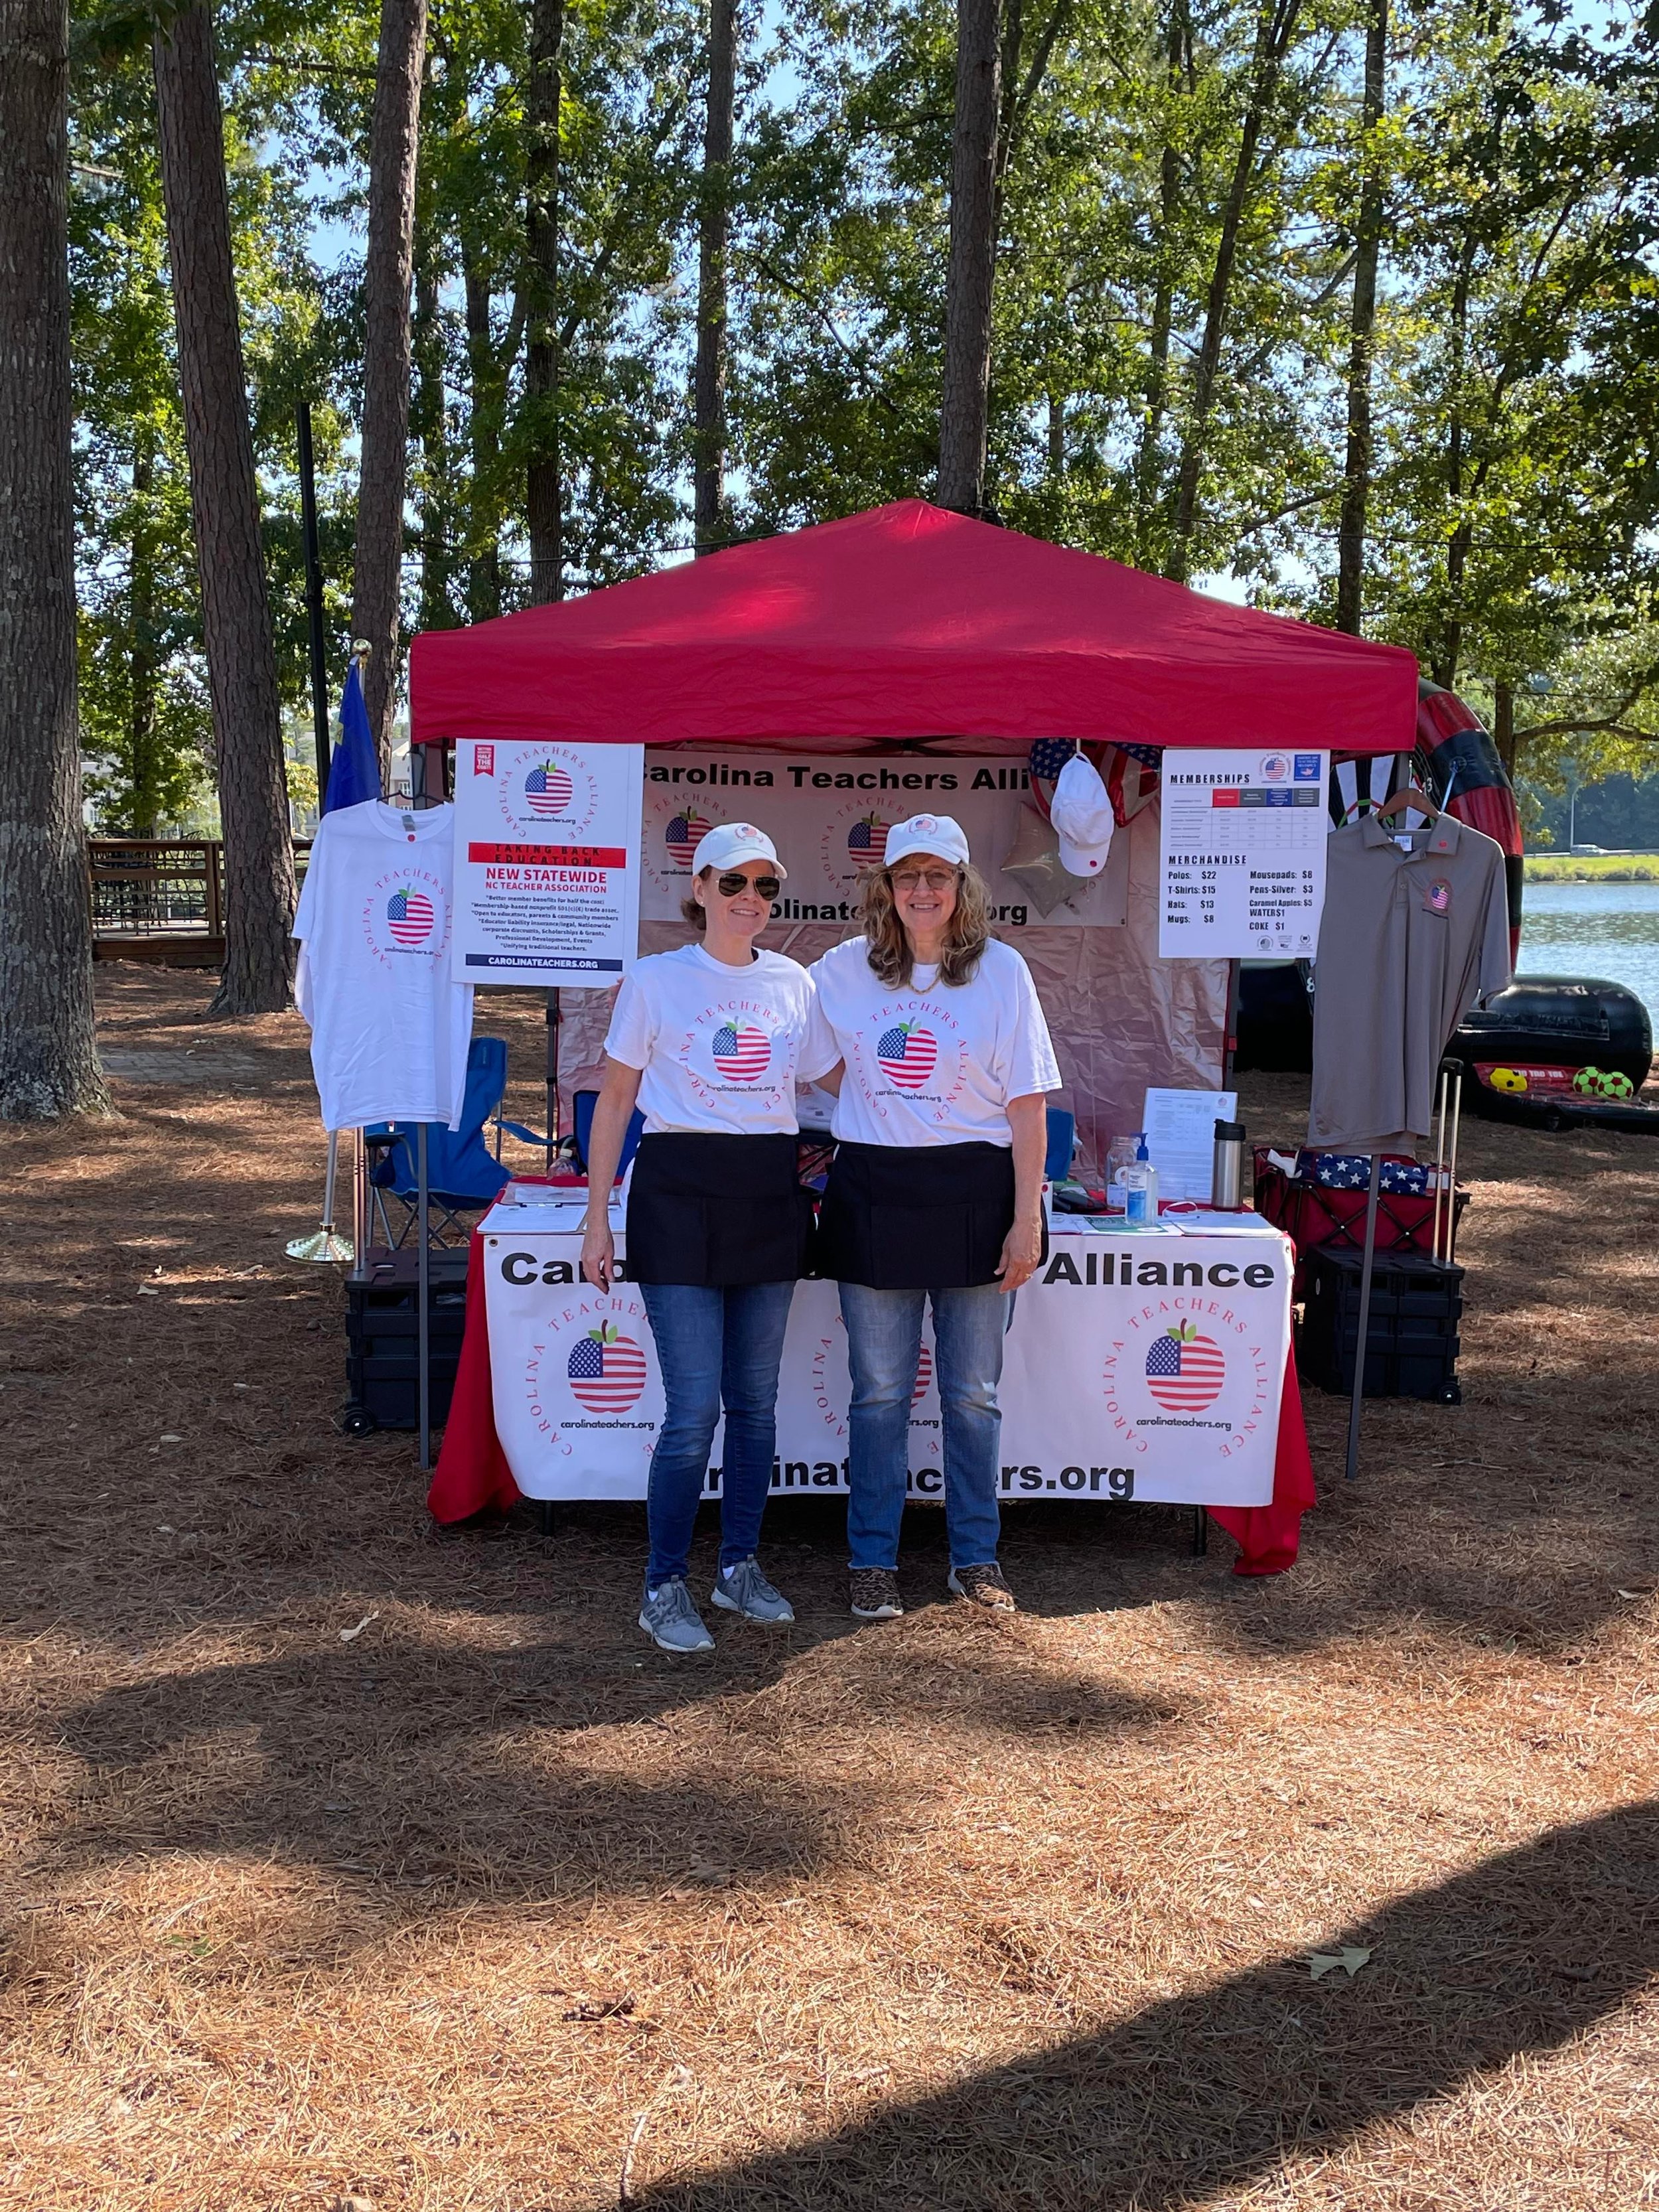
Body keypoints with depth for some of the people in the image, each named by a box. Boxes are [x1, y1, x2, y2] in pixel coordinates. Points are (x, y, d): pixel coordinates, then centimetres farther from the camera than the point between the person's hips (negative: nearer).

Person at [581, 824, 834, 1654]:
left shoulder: (794, 983, 9)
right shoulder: (655, 981, -2)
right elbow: (615, 1101, 0)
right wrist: (597, 1218, -3)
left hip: (771, 1196, 4)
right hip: (681, 1194, -4)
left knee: (756, 1400, 11)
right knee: (694, 1409, -7)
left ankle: (740, 1566, 26)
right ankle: (663, 1589, 8)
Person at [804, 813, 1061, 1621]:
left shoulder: (1001, 970, -2)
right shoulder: (842, 970, 3)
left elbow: (1027, 1106, -3)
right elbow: (824, 1070, 19)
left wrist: (1027, 1220, -6)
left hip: (973, 1192, -1)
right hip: (873, 1192, 1)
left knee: (973, 1391, 8)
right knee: (879, 1391, 6)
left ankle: (975, 1555, 22)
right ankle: (873, 1560, 18)